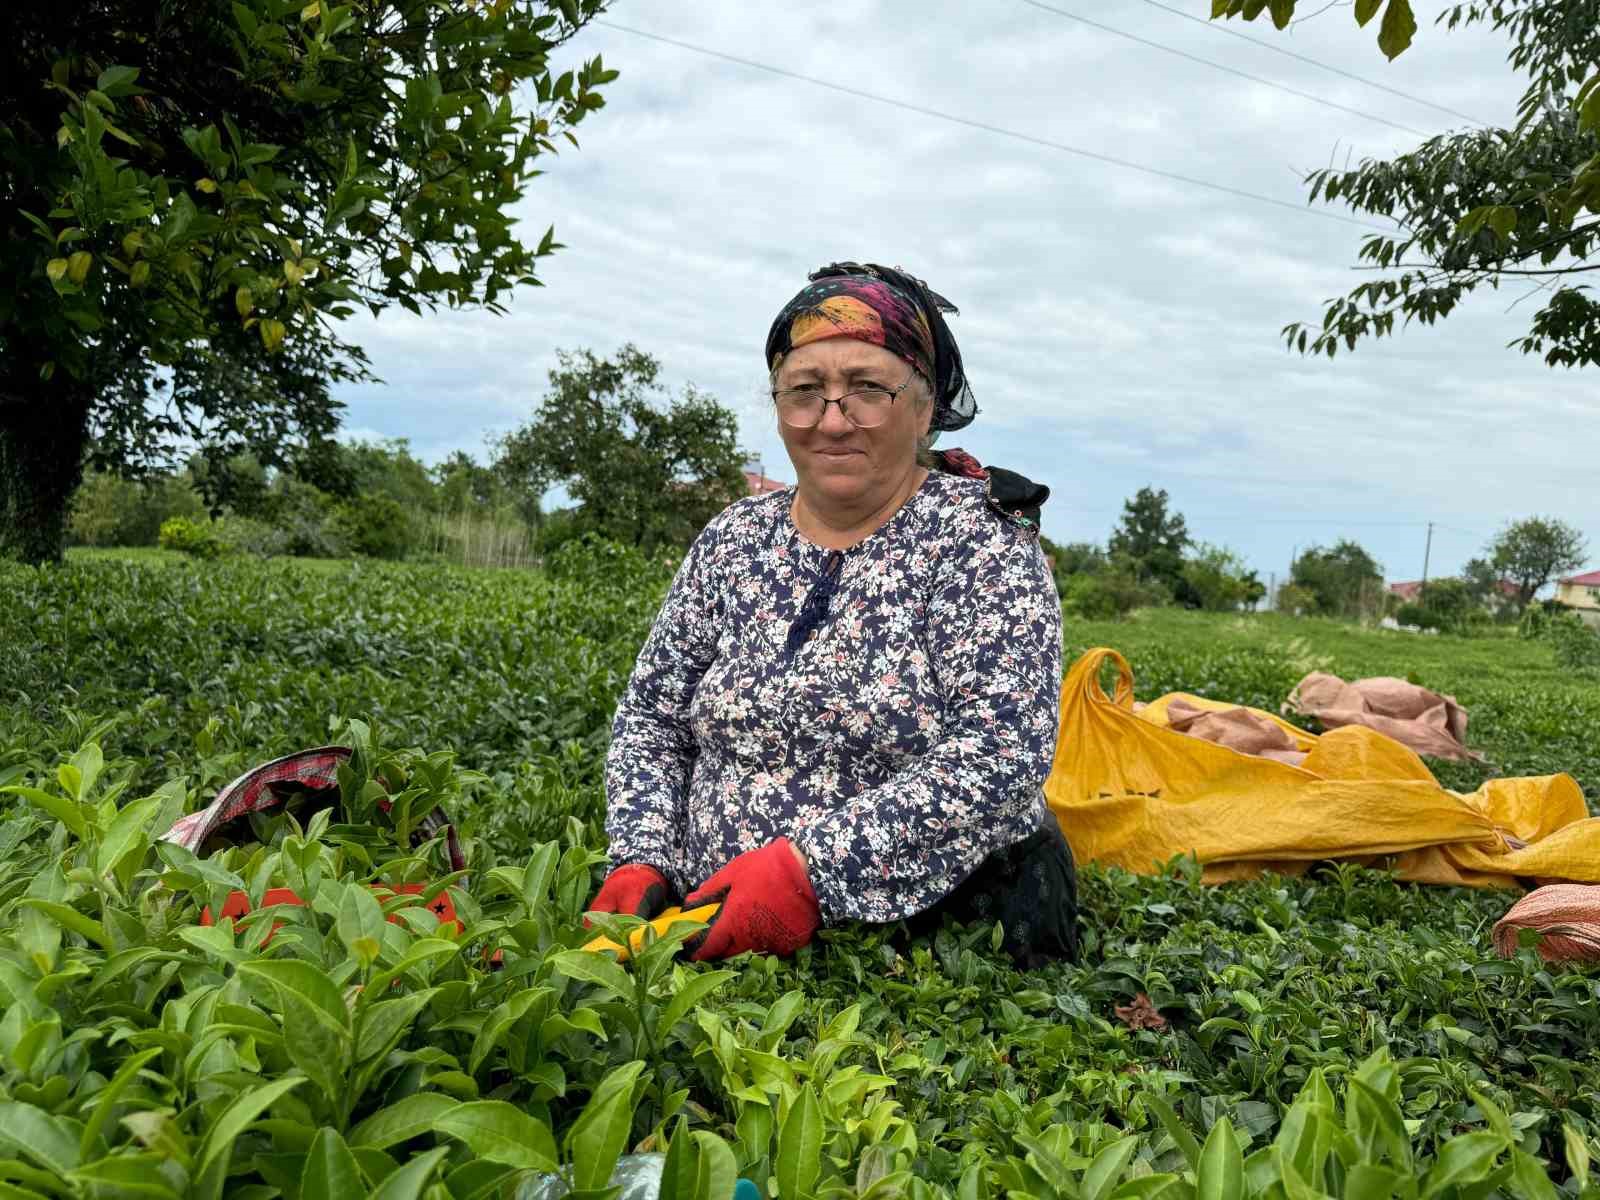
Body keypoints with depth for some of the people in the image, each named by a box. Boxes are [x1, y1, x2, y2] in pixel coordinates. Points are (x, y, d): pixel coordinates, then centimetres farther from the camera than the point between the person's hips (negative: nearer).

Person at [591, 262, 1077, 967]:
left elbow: (1002, 753, -20)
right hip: (718, 928, 1)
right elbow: (650, 718, 9)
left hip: (943, 931, 0)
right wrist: (642, 860, -9)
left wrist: (809, 866, -28)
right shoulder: (732, 540, 6)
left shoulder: (976, 537, -8)